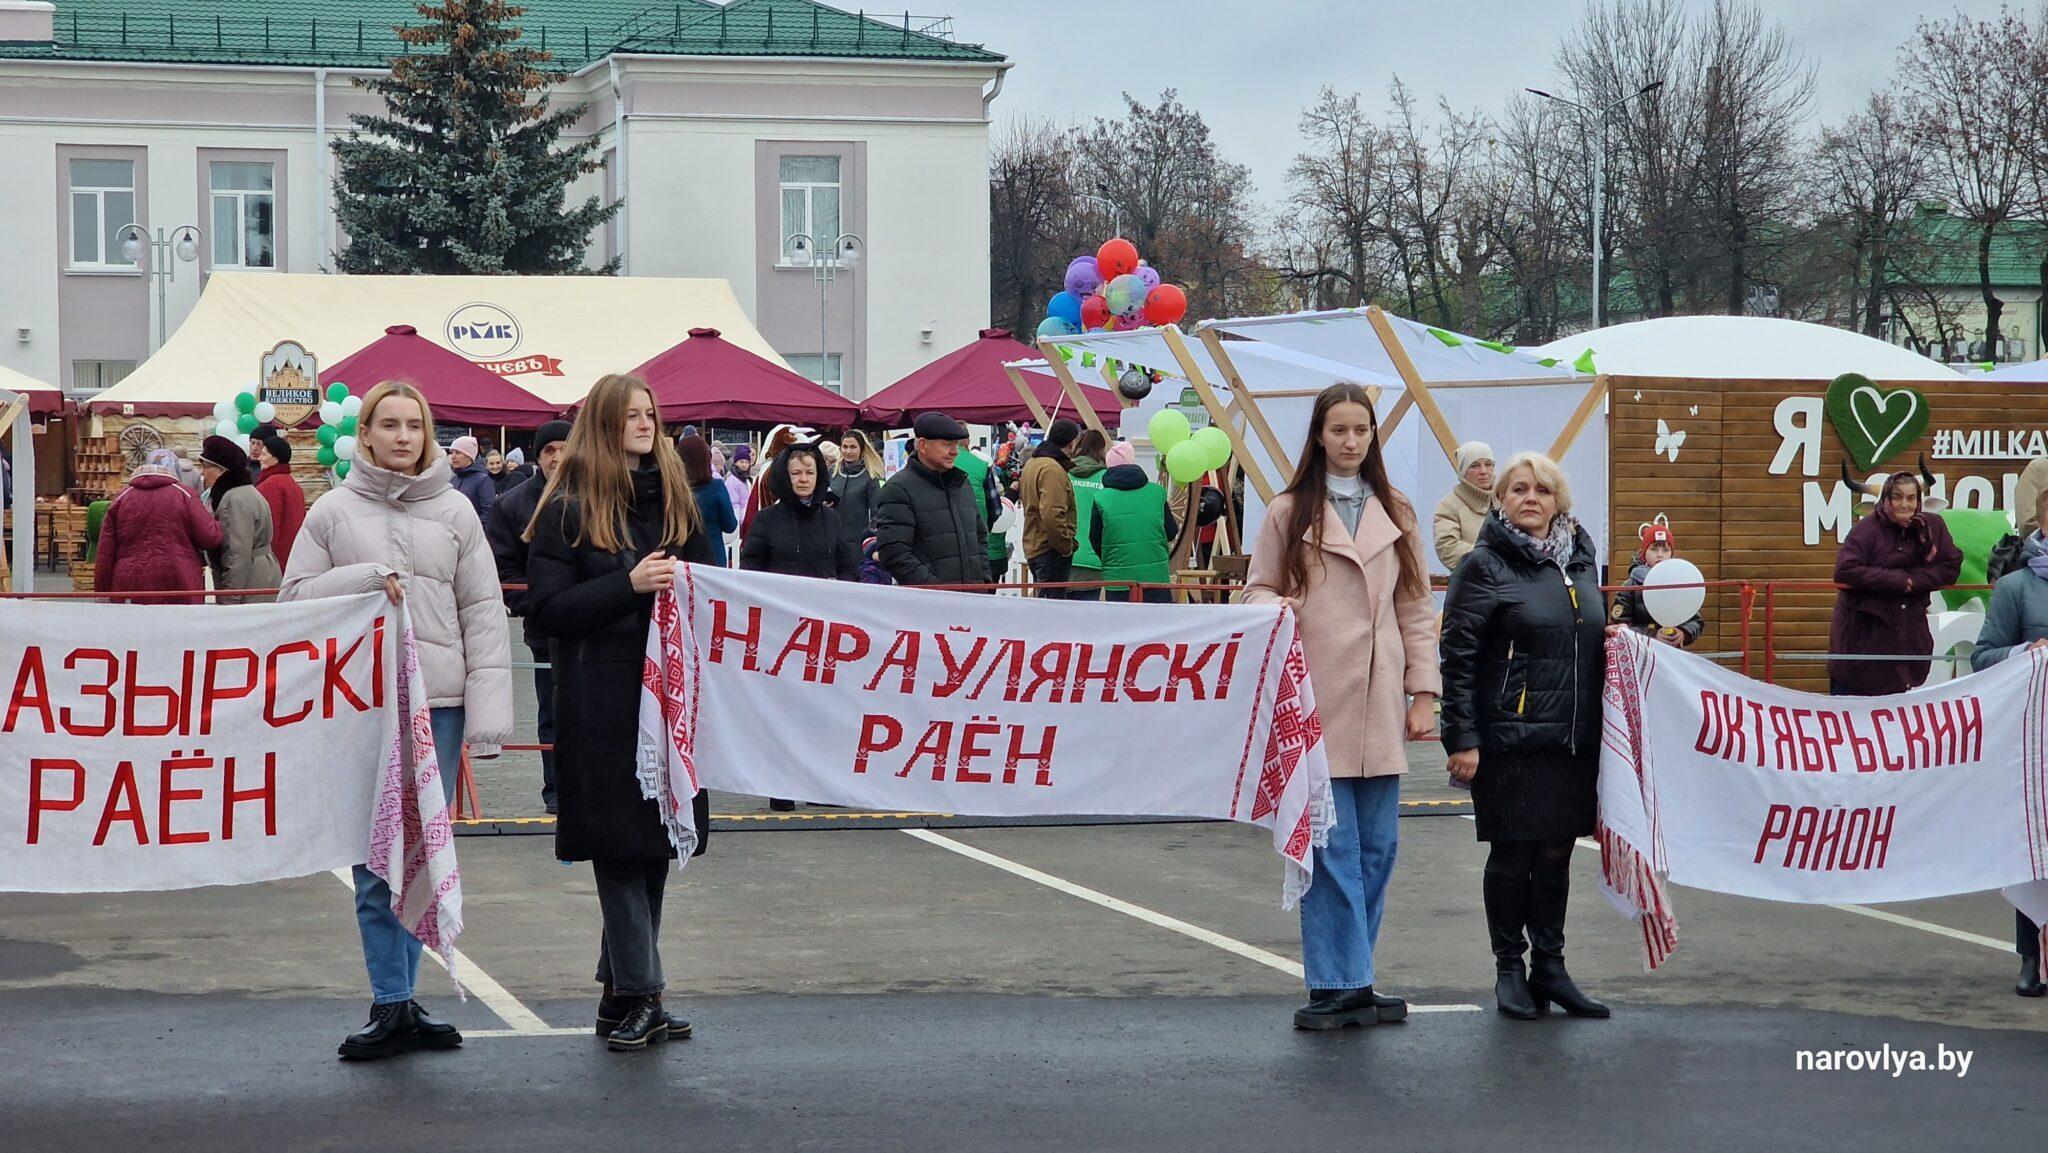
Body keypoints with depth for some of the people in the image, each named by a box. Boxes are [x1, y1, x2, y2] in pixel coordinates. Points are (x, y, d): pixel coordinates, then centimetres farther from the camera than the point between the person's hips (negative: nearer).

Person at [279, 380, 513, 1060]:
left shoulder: (455, 511, 7)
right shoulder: (334, 511, 5)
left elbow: (483, 613, 5)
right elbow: (296, 596, 5)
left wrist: (488, 710, -4)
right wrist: (365, 581, -12)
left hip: (438, 701, 2)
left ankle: (399, 999, 17)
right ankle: (393, 1005, 0)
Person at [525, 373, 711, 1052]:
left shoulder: (675, 501, 14)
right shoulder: (568, 510, -2)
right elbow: (545, 607, -8)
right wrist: (629, 585, -18)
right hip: (601, 700, -5)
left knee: (656, 842, 7)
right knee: (619, 845, -5)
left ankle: (621, 992, 17)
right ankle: (639, 995, -1)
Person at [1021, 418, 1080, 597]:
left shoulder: (1032, 464, 16)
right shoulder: (1053, 470, -18)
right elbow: (1052, 515, -26)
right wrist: (1066, 546, -17)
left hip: (1033, 547, 10)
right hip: (1052, 551, -10)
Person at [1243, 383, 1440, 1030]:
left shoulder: (1395, 515, 13)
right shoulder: (1289, 513, 4)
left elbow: (1416, 610, 14)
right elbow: (1257, 589, 8)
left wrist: (1423, 691, 6)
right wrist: (1276, 607, -16)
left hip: (1379, 705, 4)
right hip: (1316, 703, -4)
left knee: (1377, 848, 4)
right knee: (1331, 848, -7)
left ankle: (1343, 980, 12)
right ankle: (1341, 984, -3)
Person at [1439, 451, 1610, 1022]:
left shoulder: (1581, 561, 13)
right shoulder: (1484, 566, -6)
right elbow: (1458, 657, -10)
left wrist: (1616, 642, 4)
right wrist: (1462, 739, -15)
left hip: (1574, 739, 6)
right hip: (1510, 739, -5)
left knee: (1556, 852, 10)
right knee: (1512, 854, 2)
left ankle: (1550, 968, 18)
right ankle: (1509, 970, 13)